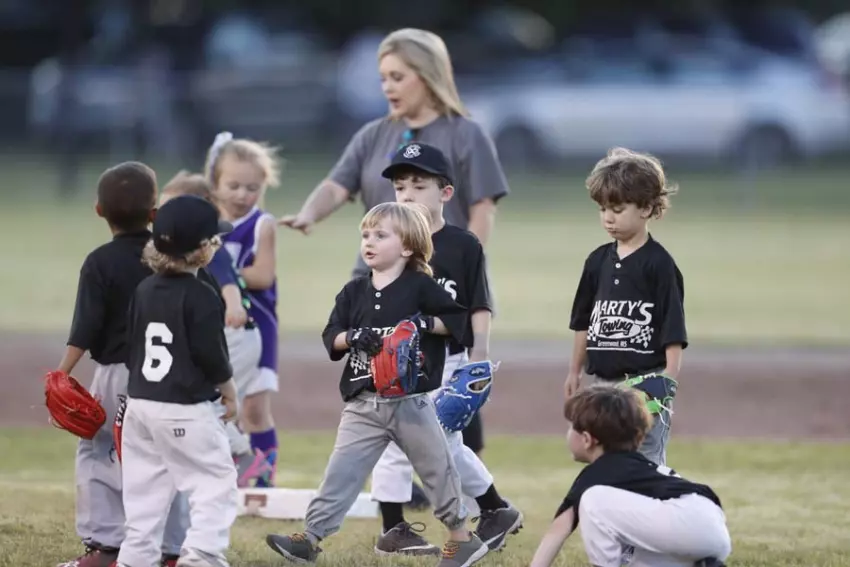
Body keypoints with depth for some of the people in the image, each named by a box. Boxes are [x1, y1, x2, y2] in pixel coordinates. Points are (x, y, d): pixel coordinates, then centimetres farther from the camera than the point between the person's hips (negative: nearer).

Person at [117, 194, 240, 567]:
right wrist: (229, 395, 3)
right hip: (187, 410, -7)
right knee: (216, 482, -3)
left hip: (140, 402, 7)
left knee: (146, 490, 12)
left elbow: (132, 347, 14)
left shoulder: (144, 290, 9)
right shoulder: (201, 297, -13)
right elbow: (211, 354, -12)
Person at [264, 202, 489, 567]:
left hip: (410, 401, -3)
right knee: (341, 472, -3)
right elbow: (330, 337, 4)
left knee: (437, 470, 8)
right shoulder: (354, 292, 7)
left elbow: (459, 320, 0)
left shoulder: (420, 287, -3)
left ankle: (462, 537, 23)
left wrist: (424, 324, -15)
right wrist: (353, 337, -16)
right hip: (363, 405, 3)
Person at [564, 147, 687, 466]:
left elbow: (673, 332, -9)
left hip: (645, 384, -6)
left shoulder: (659, 264, -8)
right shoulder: (598, 261, 10)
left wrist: (668, 383, -14)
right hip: (604, 384, 6)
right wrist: (575, 372, 20)